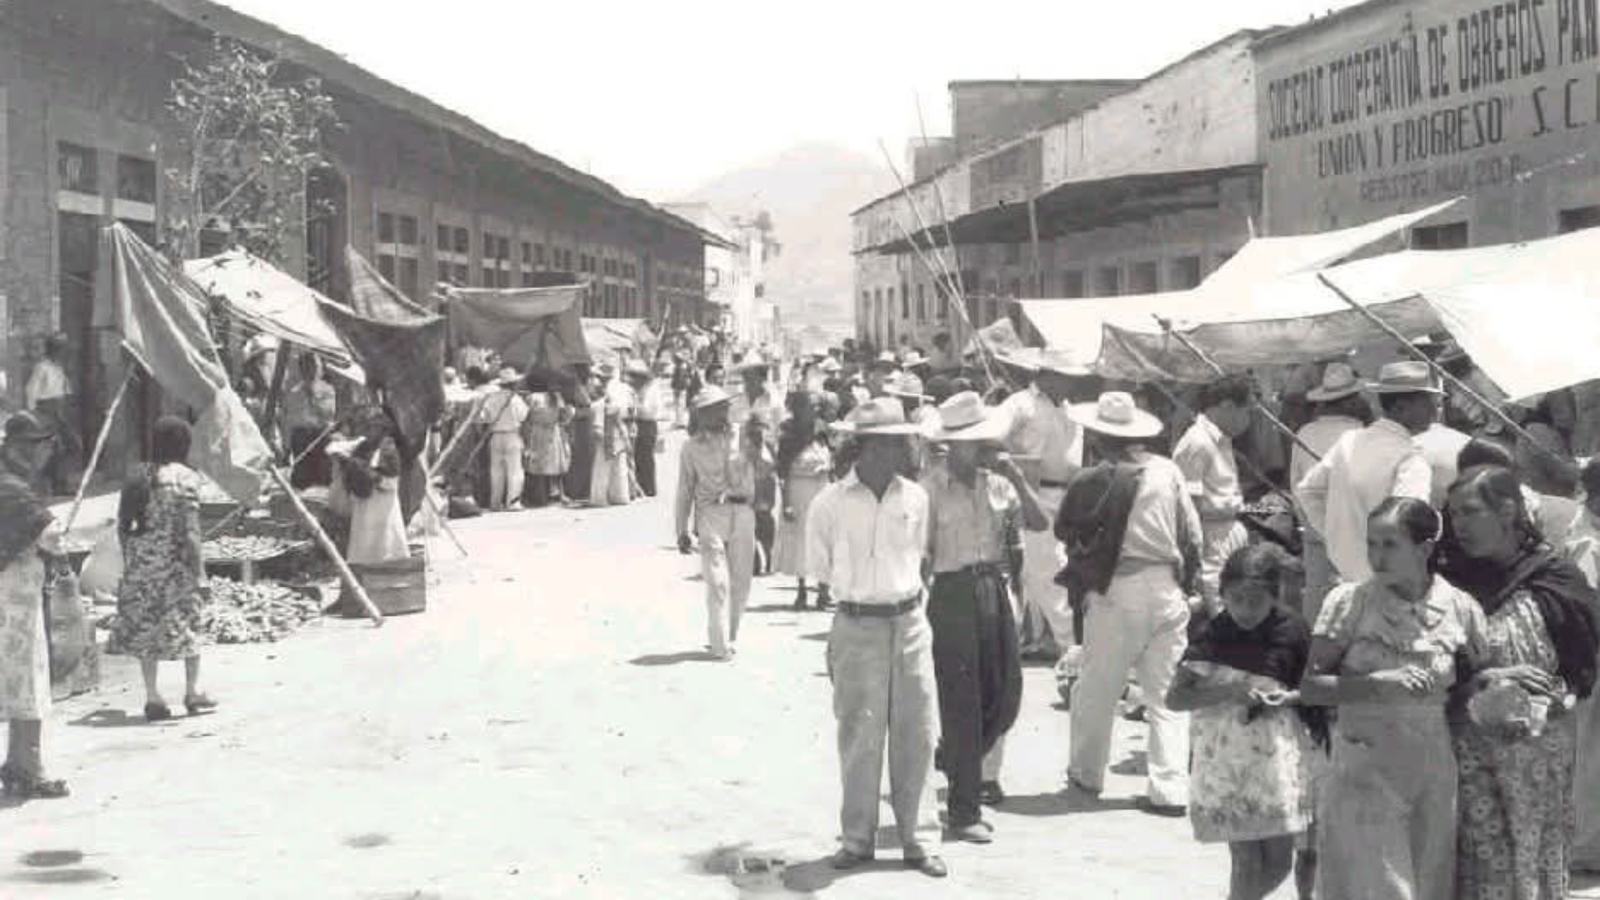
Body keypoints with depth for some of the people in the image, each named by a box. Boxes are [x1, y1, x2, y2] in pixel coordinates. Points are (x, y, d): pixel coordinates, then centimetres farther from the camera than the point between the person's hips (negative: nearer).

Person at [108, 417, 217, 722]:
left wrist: (130, 559, 17)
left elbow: (123, 525, 9)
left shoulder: (139, 476, 7)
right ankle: (192, 691, 14)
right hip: (173, 560, -5)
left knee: (144, 626, 8)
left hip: (141, 560, 5)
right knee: (187, 622, 9)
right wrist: (199, 570, -9)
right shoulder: (185, 477, -9)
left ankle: (152, 697, 9)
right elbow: (189, 530, -13)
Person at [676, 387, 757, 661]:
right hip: (710, 513, -2)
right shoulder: (692, 447, 7)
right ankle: (720, 645, -7)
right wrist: (682, 530, 8)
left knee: (740, 582, 6)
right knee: (718, 581, -10)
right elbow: (684, 491, 11)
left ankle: (731, 637, 22)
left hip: (742, 513, 2)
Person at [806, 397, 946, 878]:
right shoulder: (830, 503, -9)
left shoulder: (915, 497, 2)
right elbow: (819, 566, 3)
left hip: (910, 621, 3)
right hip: (857, 626, -3)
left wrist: (902, 589, 9)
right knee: (860, 736, 4)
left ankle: (919, 839, 13)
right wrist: (860, 587, 4)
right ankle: (857, 838, 17)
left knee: (916, 733, 4)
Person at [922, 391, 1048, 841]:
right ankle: (964, 812, 8)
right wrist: (922, 605, -11)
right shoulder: (932, 487, -9)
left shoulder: (996, 482, 7)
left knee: (1006, 694, 9)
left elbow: (1040, 524, 1)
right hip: (954, 593, -6)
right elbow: (922, 552, -9)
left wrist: (1017, 479, -9)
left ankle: (955, 760, 37)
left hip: (995, 588, 6)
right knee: (962, 703, -1)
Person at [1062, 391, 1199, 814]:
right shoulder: (1168, 472, 2)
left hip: (1115, 593, -3)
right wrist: (1190, 586, 15)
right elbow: (1192, 536, 6)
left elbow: (1066, 530, -1)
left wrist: (1077, 580, 15)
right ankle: (1171, 789, 3)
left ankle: (1086, 775, 25)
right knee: (1165, 693, 7)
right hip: (1166, 590, 3)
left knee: (1096, 691, 12)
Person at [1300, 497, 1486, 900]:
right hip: (1364, 772, -2)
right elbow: (1310, 687, -7)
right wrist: (1377, 684, -19)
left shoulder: (1460, 609, 0)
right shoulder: (1350, 601, -6)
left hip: (1434, 776, 3)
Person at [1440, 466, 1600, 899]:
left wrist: (1550, 697, -14)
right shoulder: (1448, 579, 1)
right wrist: (1479, 683, -15)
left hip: (1539, 750, 0)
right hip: (1467, 753, 0)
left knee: (1536, 860, 6)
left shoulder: (1554, 579, -2)